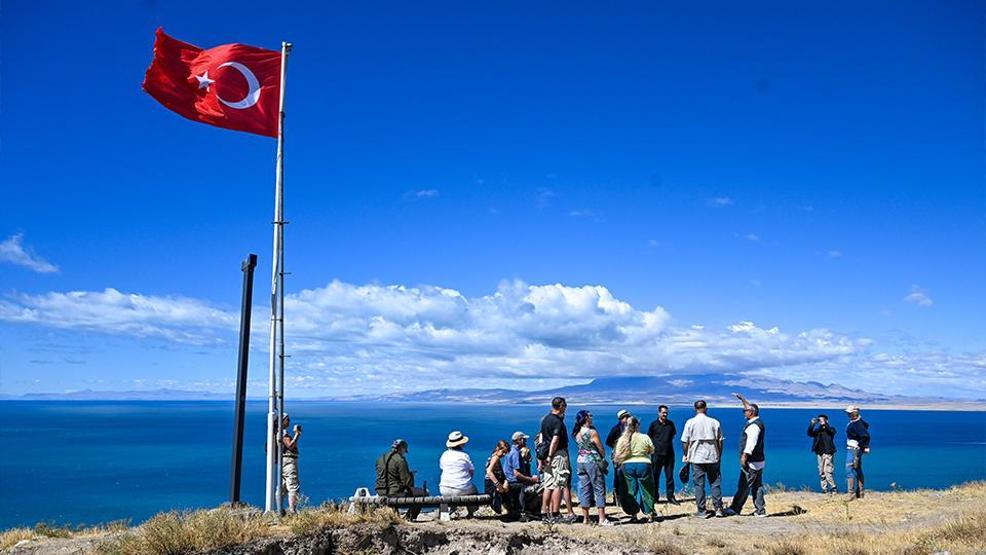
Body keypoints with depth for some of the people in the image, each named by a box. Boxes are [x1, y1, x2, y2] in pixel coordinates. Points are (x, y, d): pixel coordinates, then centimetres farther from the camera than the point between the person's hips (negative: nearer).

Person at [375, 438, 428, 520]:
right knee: (423, 493, 4)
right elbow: (407, 482, -16)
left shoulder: (381, 458, 10)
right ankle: (408, 518, 11)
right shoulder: (400, 460, -14)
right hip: (395, 493, -9)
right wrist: (411, 475, 6)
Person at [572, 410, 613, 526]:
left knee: (584, 489, 10)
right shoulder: (592, 432, -15)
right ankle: (602, 519, 0)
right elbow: (601, 449, -7)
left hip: (580, 461, 6)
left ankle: (586, 518, 13)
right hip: (593, 461, -6)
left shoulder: (577, 433, 3)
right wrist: (603, 458, 12)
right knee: (599, 489, 1)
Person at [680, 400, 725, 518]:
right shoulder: (714, 422, 2)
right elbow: (720, 441, 4)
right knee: (715, 483, 10)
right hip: (713, 457, 1)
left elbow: (685, 442, -2)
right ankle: (718, 508, 8)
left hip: (696, 458, -1)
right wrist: (719, 456, 14)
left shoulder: (690, 422, -3)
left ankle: (701, 511, 4)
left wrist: (686, 455, 11)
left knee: (699, 484, 3)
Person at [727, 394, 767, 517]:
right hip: (758, 461, 10)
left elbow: (751, 442, -27)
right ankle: (760, 510, 14)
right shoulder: (757, 422, 13)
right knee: (757, 486, 12)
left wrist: (745, 455, -29)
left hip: (751, 462, -10)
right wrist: (742, 399, 36)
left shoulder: (754, 425, -18)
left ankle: (735, 509, -1)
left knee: (744, 486, -5)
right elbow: (750, 408, 30)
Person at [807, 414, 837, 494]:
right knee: (821, 472, 6)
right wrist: (812, 424, -12)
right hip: (819, 453, 5)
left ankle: (833, 488, -5)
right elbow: (809, 434, -1)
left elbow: (832, 432, -18)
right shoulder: (817, 430, 14)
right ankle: (824, 489, 11)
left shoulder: (830, 429, 4)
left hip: (828, 452, -5)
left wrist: (824, 424, -24)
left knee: (828, 472, -13)